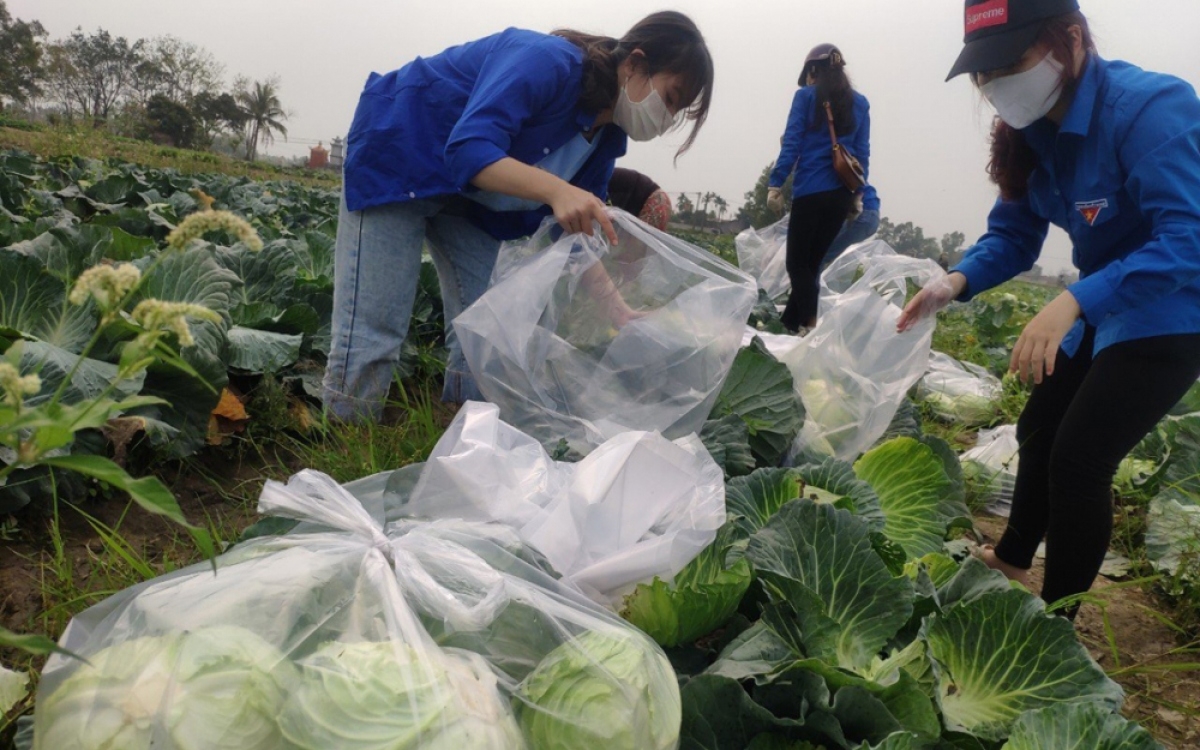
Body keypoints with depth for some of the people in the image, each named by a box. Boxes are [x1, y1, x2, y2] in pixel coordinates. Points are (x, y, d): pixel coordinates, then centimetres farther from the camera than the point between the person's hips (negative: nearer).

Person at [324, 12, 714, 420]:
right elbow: (469, 150, -38)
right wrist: (556, 190, -53)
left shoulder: (607, 134, -4)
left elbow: (578, 229, -1)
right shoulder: (549, 61, -29)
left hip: (469, 198, 8)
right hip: (397, 151, -8)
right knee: (372, 333, -13)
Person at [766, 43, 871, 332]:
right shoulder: (860, 103, 14)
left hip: (811, 191, -5)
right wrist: (857, 193, 15)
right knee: (812, 263, 11)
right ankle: (789, 323, 17)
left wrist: (775, 184, -5)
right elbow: (863, 153, 11)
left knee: (797, 263, -3)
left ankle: (810, 325, -19)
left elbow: (791, 144, -4)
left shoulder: (806, 96, 3)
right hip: (842, 194, 5)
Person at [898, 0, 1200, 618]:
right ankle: (1012, 557, 40)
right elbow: (1013, 236, 0)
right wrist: (957, 282, -20)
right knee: (1040, 428, 17)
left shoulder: (1150, 108, -28)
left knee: (1080, 457, -12)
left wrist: (1073, 302, -46)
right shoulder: (1031, 131, -4)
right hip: (1102, 306, 8)